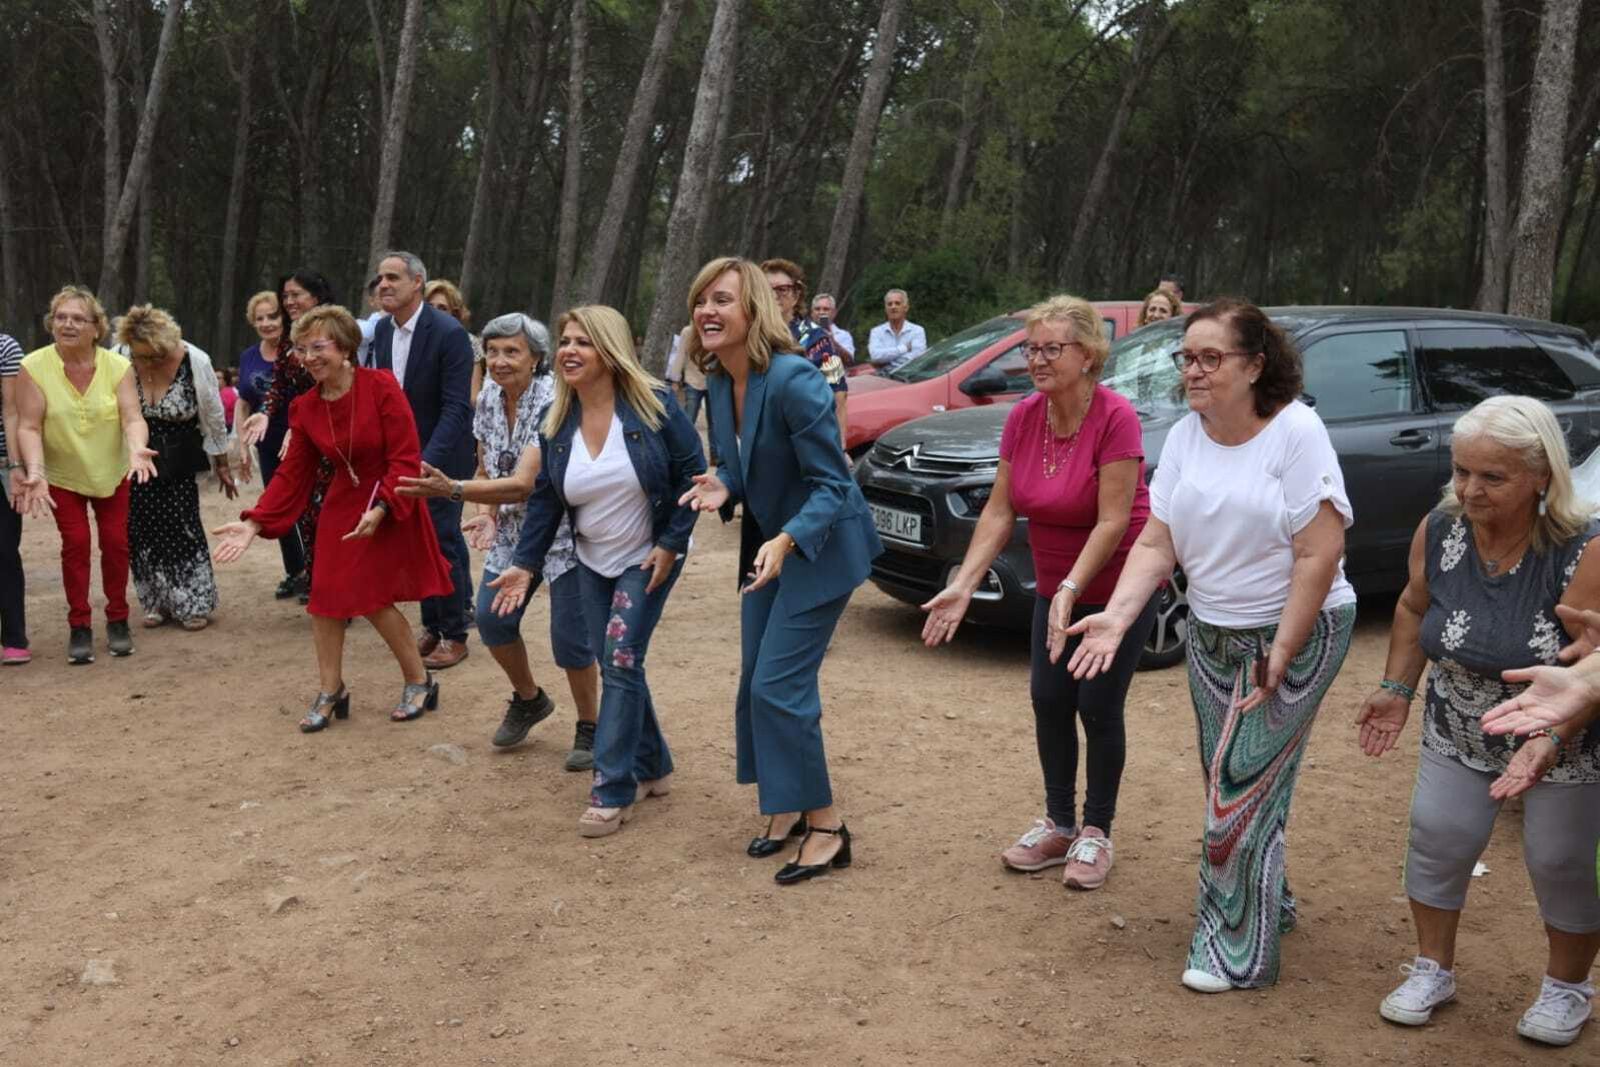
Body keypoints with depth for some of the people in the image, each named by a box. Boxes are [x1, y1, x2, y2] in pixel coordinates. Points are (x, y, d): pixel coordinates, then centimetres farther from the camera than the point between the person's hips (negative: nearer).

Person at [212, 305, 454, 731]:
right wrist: (254, 524, -10)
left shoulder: (381, 387, -17)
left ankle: (420, 682, 12)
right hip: (341, 507, 6)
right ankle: (330, 693, 19)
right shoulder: (304, 408, -2)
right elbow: (292, 474, 0)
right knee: (326, 597, 4)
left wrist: (380, 509, -29)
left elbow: (405, 458, -18)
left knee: (372, 597, -8)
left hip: (390, 508, -6)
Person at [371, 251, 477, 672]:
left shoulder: (449, 333, -19)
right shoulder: (383, 329, 1)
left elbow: (456, 409, -22)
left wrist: (427, 461, -30)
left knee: (441, 541, -1)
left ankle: (454, 634, 12)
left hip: (441, 455, -6)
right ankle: (433, 625, 25)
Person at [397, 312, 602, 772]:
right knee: (492, 618, 1)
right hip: (514, 527, 7)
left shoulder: (551, 403, -25)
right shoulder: (489, 397, -2)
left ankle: (589, 729, 14)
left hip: (563, 530, -7)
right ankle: (529, 699, 28)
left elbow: (524, 484, -33)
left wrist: (451, 489, -40)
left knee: (570, 636, -8)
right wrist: (489, 514, -8)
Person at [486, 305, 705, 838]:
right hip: (593, 562, 5)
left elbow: (692, 471, -13)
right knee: (615, 664, 9)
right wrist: (524, 563, -8)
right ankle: (652, 765, 28)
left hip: (648, 558, -5)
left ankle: (613, 791, -3)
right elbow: (545, 497, 0)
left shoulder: (652, 404, -17)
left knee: (621, 661, -12)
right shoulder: (556, 421, -3)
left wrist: (671, 544, -16)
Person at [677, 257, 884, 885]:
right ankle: (785, 808, 30)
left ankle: (826, 828, 5)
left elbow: (831, 484, -23)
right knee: (755, 684, 12)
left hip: (819, 548, -8)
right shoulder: (718, 385, -1)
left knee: (779, 685, -9)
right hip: (767, 545, 8)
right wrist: (722, 489, -11)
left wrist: (786, 541, -38)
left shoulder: (793, 380, -26)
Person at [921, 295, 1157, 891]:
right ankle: (1058, 825, 22)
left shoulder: (1115, 418, -24)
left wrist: (1069, 592, -33)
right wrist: (963, 585, -15)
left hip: (1119, 585, -5)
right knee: (1049, 700, 6)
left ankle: (1095, 833, 16)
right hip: (1054, 586, 6)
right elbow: (999, 511, -6)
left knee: (1098, 706, -2)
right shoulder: (1023, 419, -6)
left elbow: (1113, 521, -26)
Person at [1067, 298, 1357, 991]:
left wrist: (1280, 656, -21)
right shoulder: (1184, 438, 1)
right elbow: (1157, 544, -1)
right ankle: (1269, 901, 35)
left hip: (1295, 635, -6)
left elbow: (1320, 555, -20)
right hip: (1210, 635, 6)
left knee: (1247, 785, -5)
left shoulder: (1296, 432, -17)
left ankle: (1240, 950, 8)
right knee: (1229, 781, 14)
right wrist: (1116, 616, -17)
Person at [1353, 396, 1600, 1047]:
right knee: (1436, 840, 5)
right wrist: (1397, 689, 3)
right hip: (1459, 732, 4)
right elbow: (1416, 608, 5)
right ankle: (1432, 971, 26)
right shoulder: (1439, 530, -13)